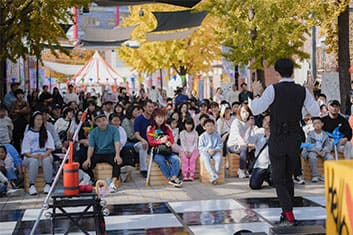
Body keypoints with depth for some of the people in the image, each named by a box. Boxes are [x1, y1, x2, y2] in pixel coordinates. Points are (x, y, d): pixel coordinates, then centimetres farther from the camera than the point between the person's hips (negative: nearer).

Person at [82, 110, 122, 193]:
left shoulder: (114, 129, -2)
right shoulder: (93, 133, 5)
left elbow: (117, 143, -15)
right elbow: (91, 147, -4)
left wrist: (117, 155, -33)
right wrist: (88, 159, -24)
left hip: (110, 153, -2)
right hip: (98, 154, 2)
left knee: (117, 162, -34)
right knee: (86, 164, -24)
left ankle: (113, 183, -41)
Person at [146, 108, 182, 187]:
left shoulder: (166, 128, 18)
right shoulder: (150, 128, 7)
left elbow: (172, 140, 10)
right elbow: (151, 142, -3)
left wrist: (167, 138, -13)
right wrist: (161, 141, -17)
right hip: (156, 152, -3)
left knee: (176, 159, -26)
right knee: (161, 160, -35)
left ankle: (173, 177, -35)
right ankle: (170, 178, -31)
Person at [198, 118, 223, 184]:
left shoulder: (217, 135, 8)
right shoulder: (202, 136, 5)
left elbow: (219, 145, 6)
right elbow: (200, 147, 1)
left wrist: (215, 150, -14)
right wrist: (208, 150, -16)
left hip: (215, 151, 1)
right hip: (205, 152, -1)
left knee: (219, 158, -31)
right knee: (206, 159, -34)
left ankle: (215, 174, -33)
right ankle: (213, 175, -42)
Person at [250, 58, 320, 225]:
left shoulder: (273, 90, -12)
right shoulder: (303, 91, -1)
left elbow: (256, 110, -9)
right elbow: (315, 112, 6)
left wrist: (257, 94, 7)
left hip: (277, 139, -4)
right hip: (295, 139, 4)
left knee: (278, 179, 3)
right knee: (288, 177, 19)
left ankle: (289, 215, -6)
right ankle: (287, 211, 24)